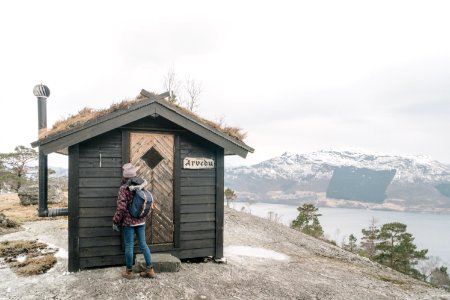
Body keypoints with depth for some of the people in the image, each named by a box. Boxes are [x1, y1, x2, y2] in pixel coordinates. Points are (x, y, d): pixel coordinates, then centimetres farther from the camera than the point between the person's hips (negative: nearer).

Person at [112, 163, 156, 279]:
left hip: (128, 221, -5)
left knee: (129, 246, 6)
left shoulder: (124, 189, -13)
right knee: (143, 244, 11)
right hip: (141, 221, 5)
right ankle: (150, 270, 14)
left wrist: (115, 221, -7)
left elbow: (121, 207, -14)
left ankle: (129, 272, 17)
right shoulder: (142, 186, 3)